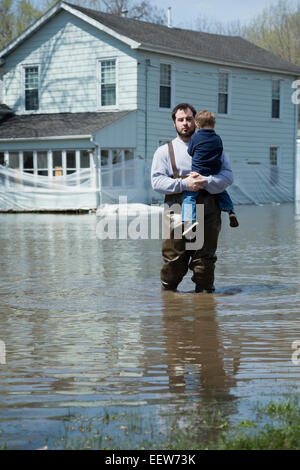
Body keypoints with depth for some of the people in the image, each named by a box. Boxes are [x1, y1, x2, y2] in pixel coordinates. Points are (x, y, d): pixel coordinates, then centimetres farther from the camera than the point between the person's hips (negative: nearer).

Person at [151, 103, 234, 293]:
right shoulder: (164, 151, 14)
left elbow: (228, 175, 5)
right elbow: (157, 181, 1)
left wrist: (205, 181, -12)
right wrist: (184, 184, -13)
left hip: (207, 212, 1)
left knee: (205, 258, 0)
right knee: (173, 259, -2)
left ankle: (205, 291, 11)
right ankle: (168, 290, 13)